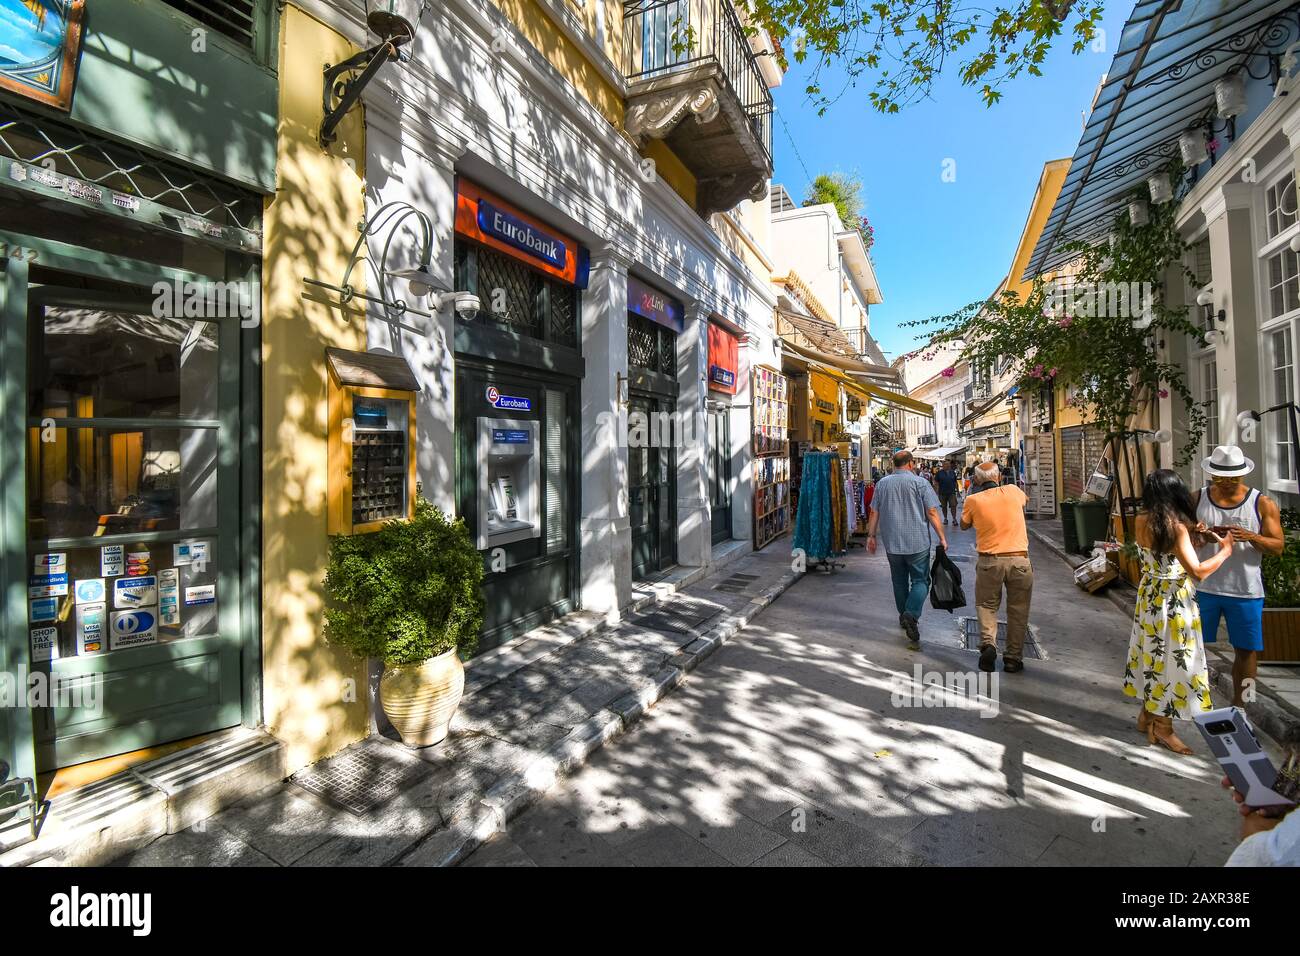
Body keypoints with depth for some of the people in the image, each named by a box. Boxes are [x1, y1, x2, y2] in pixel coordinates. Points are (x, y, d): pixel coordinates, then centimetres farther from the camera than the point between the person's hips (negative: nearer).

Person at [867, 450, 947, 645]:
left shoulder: (882, 483, 5)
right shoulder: (919, 482, -6)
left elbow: (874, 513, 6)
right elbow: (932, 513, -8)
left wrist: (871, 536, 14)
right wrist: (942, 538, -1)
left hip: (892, 543, 3)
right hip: (917, 542, -3)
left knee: (899, 581, 15)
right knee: (920, 580, 4)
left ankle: (904, 615, 25)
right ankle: (911, 614, -14)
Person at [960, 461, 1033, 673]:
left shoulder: (973, 500, -4)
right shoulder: (1012, 491, 2)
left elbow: (964, 525, 12)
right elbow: (1025, 499, 27)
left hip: (989, 561, -1)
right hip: (1019, 560, 1)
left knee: (986, 605, 15)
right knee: (1018, 611, 12)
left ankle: (988, 643, -5)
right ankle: (1013, 659, 17)